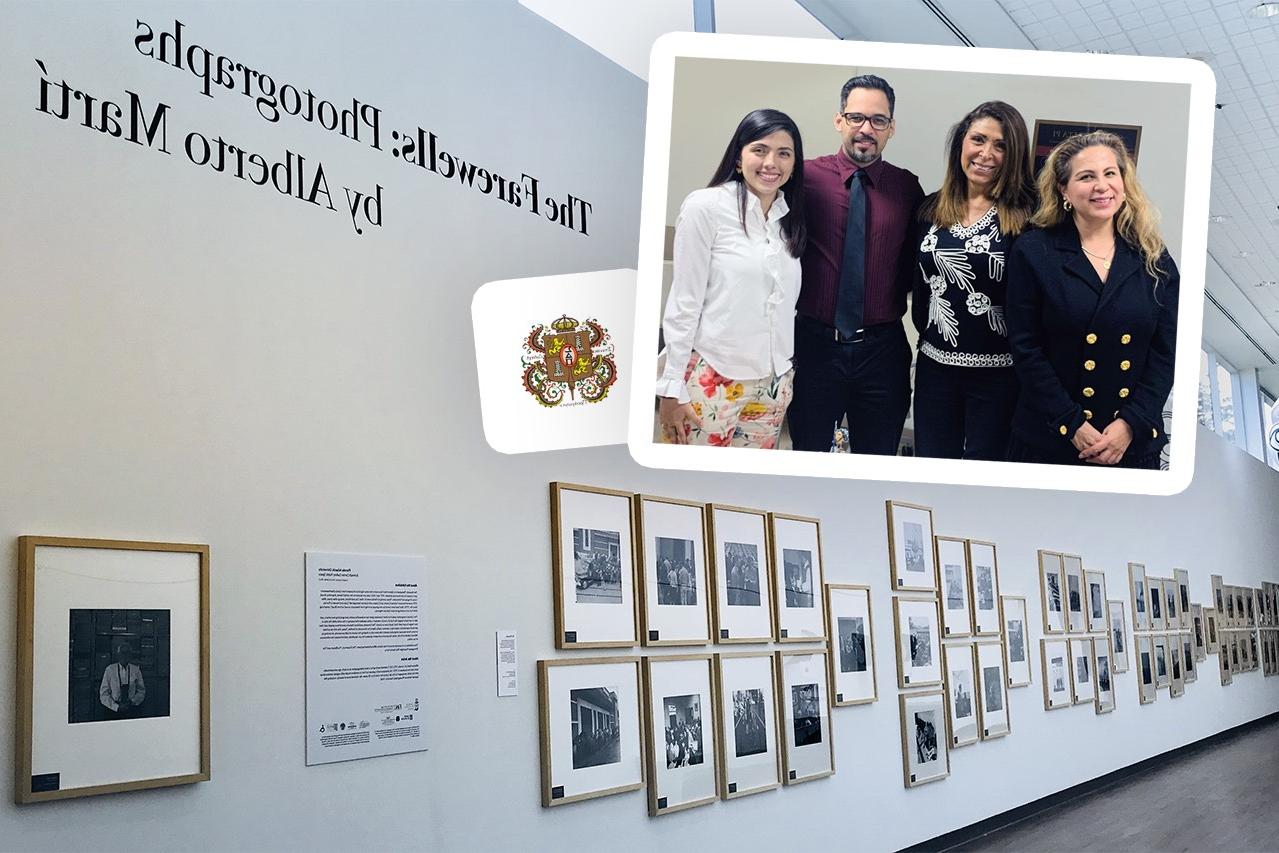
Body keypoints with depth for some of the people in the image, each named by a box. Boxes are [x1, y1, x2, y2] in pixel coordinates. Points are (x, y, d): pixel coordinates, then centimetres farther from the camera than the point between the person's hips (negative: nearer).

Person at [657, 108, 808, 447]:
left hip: (773, 384, 5)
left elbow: (786, 305, 14)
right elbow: (684, 301, -8)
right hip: (711, 380, -5)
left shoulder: (791, 219, 9)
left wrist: (784, 377, 13)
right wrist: (672, 387, -9)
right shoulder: (705, 206, -8)